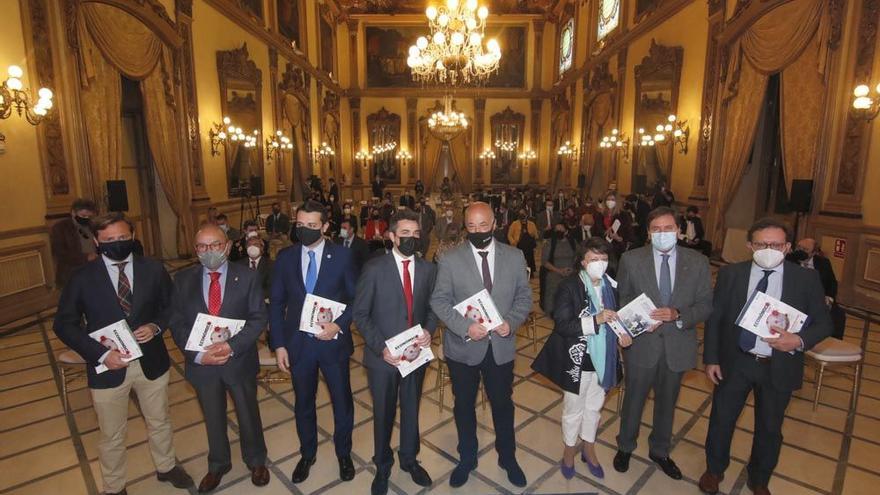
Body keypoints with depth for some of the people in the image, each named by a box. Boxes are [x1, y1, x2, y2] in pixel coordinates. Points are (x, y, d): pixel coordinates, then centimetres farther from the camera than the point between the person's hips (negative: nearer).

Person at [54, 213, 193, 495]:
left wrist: (157, 326, -16)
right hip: (108, 367, -1)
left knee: (160, 421, 22)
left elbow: (171, 305, 5)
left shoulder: (153, 270, -6)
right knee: (112, 435, 18)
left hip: (151, 362, 2)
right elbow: (64, 324, -6)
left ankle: (166, 467, 47)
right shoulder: (82, 278, -10)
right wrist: (101, 354, -18)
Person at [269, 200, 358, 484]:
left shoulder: (342, 256, -8)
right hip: (298, 343, 2)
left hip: (333, 341, -2)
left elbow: (357, 298, -4)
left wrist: (339, 324, -19)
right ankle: (307, 454, 43)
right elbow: (276, 304, 2)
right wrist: (278, 344, -2)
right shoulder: (285, 257, -1)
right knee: (303, 403, 19)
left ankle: (344, 453, 38)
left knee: (342, 401, 13)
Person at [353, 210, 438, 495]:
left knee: (411, 410, 20)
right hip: (383, 356, -2)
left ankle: (409, 459, 46)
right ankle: (383, 465, 41)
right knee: (383, 414, 16)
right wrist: (380, 347, -18)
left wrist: (429, 329, -13)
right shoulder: (374, 269, -11)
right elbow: (360, 314, -9)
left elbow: (432, 307, 8)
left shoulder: (428, 269, -1)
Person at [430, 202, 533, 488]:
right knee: (464, 405, 17)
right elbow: (439, 300, -9)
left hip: (501, 346, 1)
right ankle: (467, 459, 41)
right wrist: (465, 326, -22)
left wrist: (512, 322, -16)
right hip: (463, 346, -1)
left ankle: (507, 457, 43)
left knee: (503, 403, 18)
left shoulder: (514, 257, -3)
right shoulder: (450, 259, -9)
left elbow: (524, 297, 2)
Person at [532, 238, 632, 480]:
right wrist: (595, 321, -31)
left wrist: (621, 334, -7)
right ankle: (569, 450, 41)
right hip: (576, 361, -5)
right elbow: (561, 325, -23)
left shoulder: (611, 285, -3)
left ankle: (588, 449, 47)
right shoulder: (569, 287, -19)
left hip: (603, 360, 5)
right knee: (574, 410, 16)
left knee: (594, 407, 24)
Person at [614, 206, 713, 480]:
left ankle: (660, 450, 45)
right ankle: (625, 447, 41)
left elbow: (705, 305, -4)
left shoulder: (698, 262, -5)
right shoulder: (631, 259, -8)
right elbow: (622, 298, 0)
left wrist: (677, 314, -21)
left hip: (677, 345, 2)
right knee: (634, 399, 16)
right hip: (641, 342, -1)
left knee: (667, 402, 21)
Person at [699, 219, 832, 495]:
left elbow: (823, 323, 0)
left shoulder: (807, 279, -6)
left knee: (770, 429, 18)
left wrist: (800, 340, -21)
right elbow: (714, 318, -1)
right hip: (734, 363, 0)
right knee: (721, 420, 14)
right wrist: (711, 358, -3)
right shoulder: (730, 274, -5)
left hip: (779, 368, 0)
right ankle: (714, 469, 40)